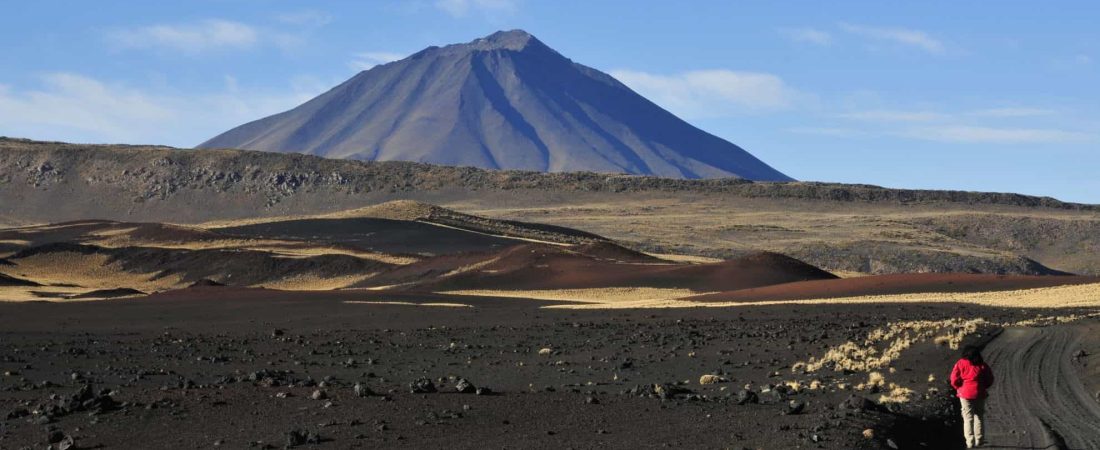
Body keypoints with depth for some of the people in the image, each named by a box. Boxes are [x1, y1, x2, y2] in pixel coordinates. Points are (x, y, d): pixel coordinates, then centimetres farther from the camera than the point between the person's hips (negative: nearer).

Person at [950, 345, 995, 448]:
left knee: (968, 418, 1)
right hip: (980, 393, 2)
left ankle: (970, 441, -5)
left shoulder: (961, 363, -3)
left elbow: (954, 380, -9)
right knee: (979, 416, 15)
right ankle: (979, 440, 15)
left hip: (966, 393, -2)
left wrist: (959, 388, 7)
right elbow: (990, 379, 5)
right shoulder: (982, 365, 3)